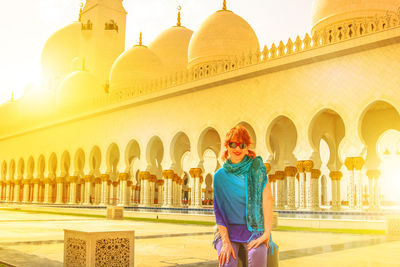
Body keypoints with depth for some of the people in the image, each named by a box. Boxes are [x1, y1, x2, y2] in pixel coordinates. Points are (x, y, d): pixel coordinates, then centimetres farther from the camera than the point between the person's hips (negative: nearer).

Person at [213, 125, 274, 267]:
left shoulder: (256, 166, 2)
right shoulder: (220, 175, 6)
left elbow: (268, 199, -6)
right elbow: (218, 210, 1)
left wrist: (266, 234, -16)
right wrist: (225, 241, -13)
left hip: (254, 229, -1)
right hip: (228, 229, 1)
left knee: (257, 254, -31)